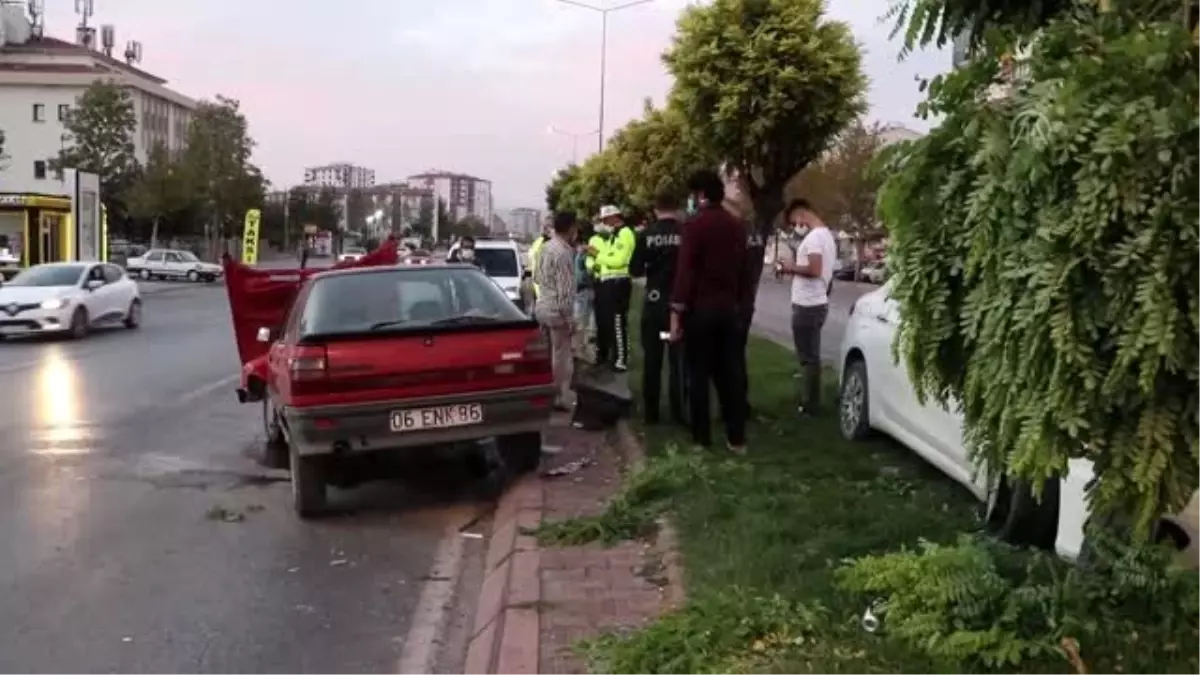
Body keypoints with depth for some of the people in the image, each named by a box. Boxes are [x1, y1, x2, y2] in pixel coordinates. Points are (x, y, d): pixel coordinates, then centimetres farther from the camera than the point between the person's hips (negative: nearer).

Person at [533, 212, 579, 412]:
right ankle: (559, 398, 6)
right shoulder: (564, 252, -20)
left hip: (542, 305, 9)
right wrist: (569, 317, -16)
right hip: (557, 309, -9)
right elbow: (565, 289, -21)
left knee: (547, 353, 18)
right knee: (561, 356, 1)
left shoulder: (546, 247, 6)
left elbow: (537, 277, 16)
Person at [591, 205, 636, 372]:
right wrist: (597, 264, 4)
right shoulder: (612, 235, 22)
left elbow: (618, 260, -21)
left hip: (617, 283, -10)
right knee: (602, 321, 17)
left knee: (617, 323, -9)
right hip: (605, 283, 10)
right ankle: (602, 354, 29)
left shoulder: (625, 233, -10)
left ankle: (621, 360, -5)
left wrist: (598, 254, -13)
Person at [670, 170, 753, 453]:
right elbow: (743, 269, 12)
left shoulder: (695, 226, -13)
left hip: (700, 309, -5)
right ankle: (736, 438, 11)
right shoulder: (736, 226, 7)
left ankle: (701, 438, 6)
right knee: (729, 373, 10)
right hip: (729, 308, 6)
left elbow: (685, 272, -16)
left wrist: (676, 312, -13)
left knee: (698, 374, 2)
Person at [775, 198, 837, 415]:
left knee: (808, 357, -4)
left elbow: (814, 270, -27)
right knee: (811, 356, 16)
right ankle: (811, 401, 24)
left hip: (807, 306, -10)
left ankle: (810, 405, 2)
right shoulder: (827, 235, 15)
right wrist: (794, 269, 11)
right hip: (817, 303, 10)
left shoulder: (814, 236, -17)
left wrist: (791, 267, -13)